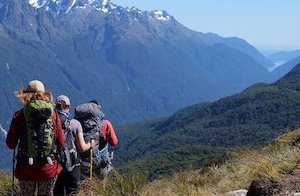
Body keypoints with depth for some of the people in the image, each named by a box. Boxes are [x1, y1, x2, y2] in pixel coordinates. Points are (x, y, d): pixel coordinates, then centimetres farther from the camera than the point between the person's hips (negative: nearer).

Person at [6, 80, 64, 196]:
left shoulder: (20, 115, -5)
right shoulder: (53, 115, 0)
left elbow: (11, 144, -2)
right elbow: (61, 144, 4)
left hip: (26, 169, -1)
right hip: (49, 169, 1)